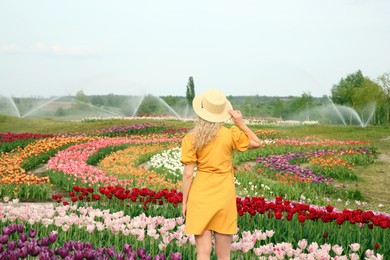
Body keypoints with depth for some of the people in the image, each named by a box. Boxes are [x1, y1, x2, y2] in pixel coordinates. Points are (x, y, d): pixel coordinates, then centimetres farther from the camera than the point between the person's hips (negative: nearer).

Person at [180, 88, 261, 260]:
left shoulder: (191, 139, -8)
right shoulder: (231, 134, -6)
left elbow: (188, 174, -7)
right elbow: (256, 143, 10)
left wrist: (184, 202, 3)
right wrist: (241, 124, -1)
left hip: (200, 196, -1)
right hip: (225, 197, 1)